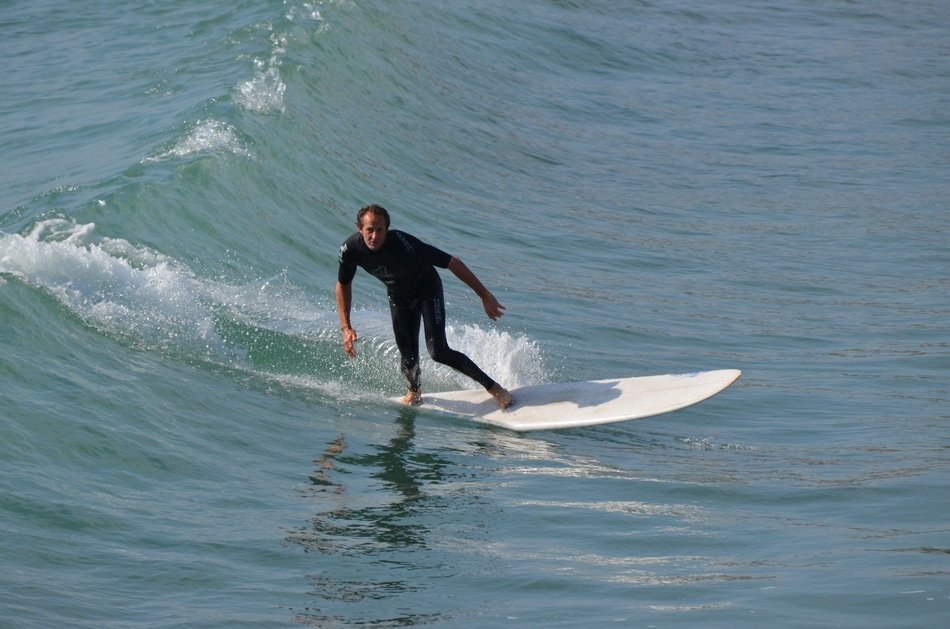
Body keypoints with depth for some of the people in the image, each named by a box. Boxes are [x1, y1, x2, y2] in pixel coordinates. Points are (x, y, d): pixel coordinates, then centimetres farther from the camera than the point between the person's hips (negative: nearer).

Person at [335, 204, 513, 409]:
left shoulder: (403, 244, -38)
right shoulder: (351, 250, -24)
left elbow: (452, 263, -30)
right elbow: (343, 285, -3)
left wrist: (485, 295, -26)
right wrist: (346, 327, -9)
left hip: (428, 291, -4)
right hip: (399, 298, 4)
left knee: (438, 351, -19)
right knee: (408, 358, 0)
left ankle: (493, 387, -5)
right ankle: (414, 391, 35)